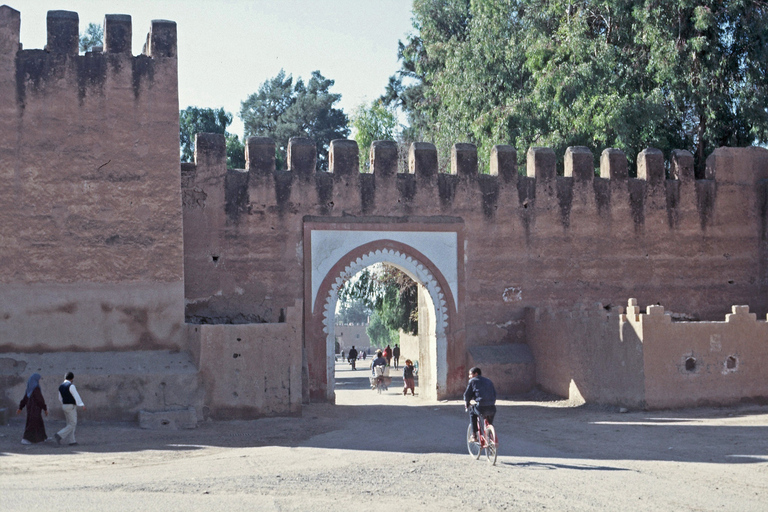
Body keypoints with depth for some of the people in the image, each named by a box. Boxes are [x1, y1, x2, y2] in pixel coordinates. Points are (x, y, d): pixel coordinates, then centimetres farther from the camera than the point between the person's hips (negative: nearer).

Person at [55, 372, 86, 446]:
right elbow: (76, 396, -25)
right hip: (71, 407, -8)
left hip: (64, 406, 8)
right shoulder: (71, 386, -17)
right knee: (72, 424, -2)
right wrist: (82, 405, -30)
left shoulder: (61, 386, 9)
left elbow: (60, 397, 21)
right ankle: (60, 435, -14)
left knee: (70, 424, 12)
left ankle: (72, 441, 9)